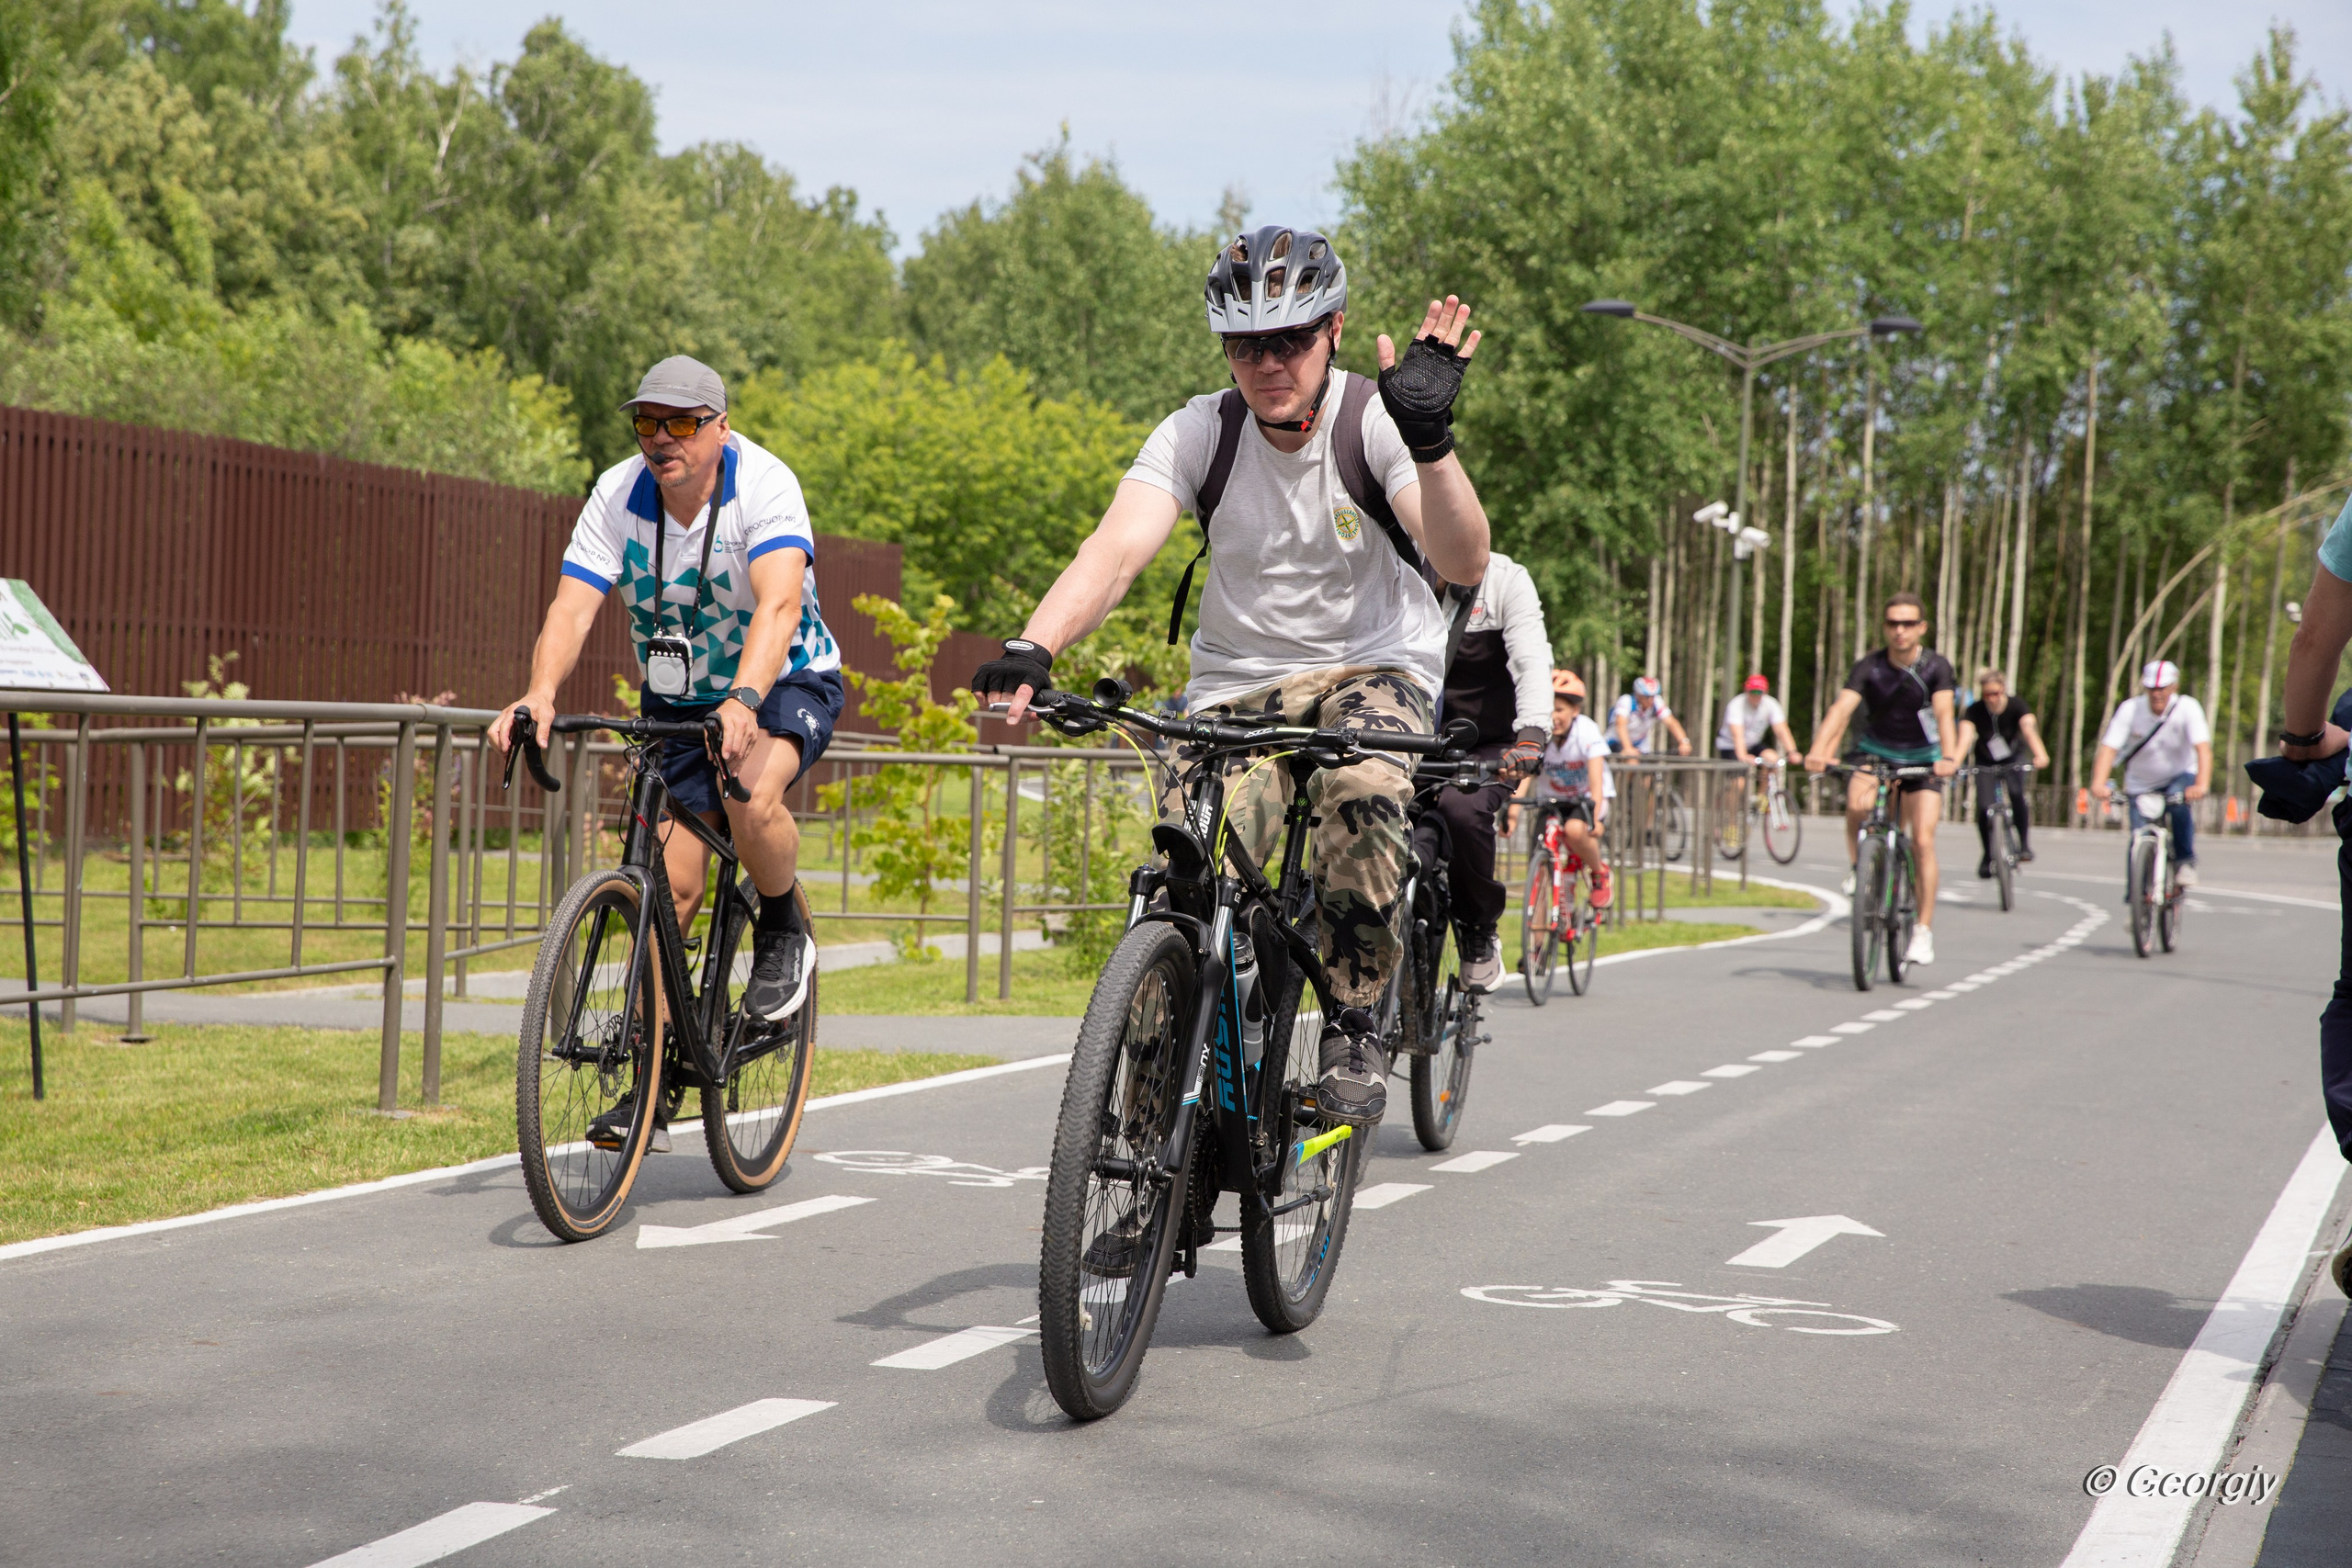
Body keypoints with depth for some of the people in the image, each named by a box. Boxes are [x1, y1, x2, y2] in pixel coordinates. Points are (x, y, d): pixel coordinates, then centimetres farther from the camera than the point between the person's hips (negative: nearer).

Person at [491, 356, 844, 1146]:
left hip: (785, 681, -4)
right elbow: (572, 606, -23)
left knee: (752, 798, -35)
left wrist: (744, 701, -56)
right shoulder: (618, 496, -13)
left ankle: (784, 934, -4)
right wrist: (538, 696, -42)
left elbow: (779, 605, -39)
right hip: (677, 700, 4)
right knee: (672, 880, -2)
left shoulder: (765, 485, -24)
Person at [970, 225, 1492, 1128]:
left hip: (1374, 668, -2)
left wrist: (1429, 440, -42)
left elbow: (1463, 564, -26)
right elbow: (1116, 549, -23)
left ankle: (1354, 1030, -18)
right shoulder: (1196, 434, -8)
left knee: (1361, 790, -35)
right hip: (1237, 683, 2)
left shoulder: (1373, 422, -14)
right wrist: (1033, 649, -41)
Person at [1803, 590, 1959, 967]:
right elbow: (1842, 708, -30)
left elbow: (1943, 714, -31)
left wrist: (1948, 757, -49)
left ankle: (1924, 932, -7)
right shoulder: (1868, 666, -16)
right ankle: (1857, 866, -2)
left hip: (1922, 758, -1)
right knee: (1858, 805, -31)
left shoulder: (1936, 667, -16)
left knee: (1922, 841, -13)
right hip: (1875, 751, 1)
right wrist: (1819, 750, -47)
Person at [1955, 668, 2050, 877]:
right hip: (1985, 763, 1)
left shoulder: (2016, 707, -23)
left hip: (2013, 760, -1)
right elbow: (1965, 737, -38)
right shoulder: (1974, 711, -23)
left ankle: (2024, 843, -12)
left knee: (2016, 794, -29)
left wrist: (2040, 755, -59)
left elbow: (2029, 730, -40)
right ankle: (1988, 856, 8)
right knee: (1984, 808, -15)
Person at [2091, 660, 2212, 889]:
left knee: (2179, 805, -34)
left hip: (2180, 777, -1)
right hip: (2141, 785, 1)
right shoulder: (2129, 709, -18)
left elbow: (2203, 748, -31)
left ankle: (2185, 861, -14)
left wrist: (2201, 785, -48)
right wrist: (2098, 784, -44)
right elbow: (2108, 748, -26)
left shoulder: (2188, 708, -19)